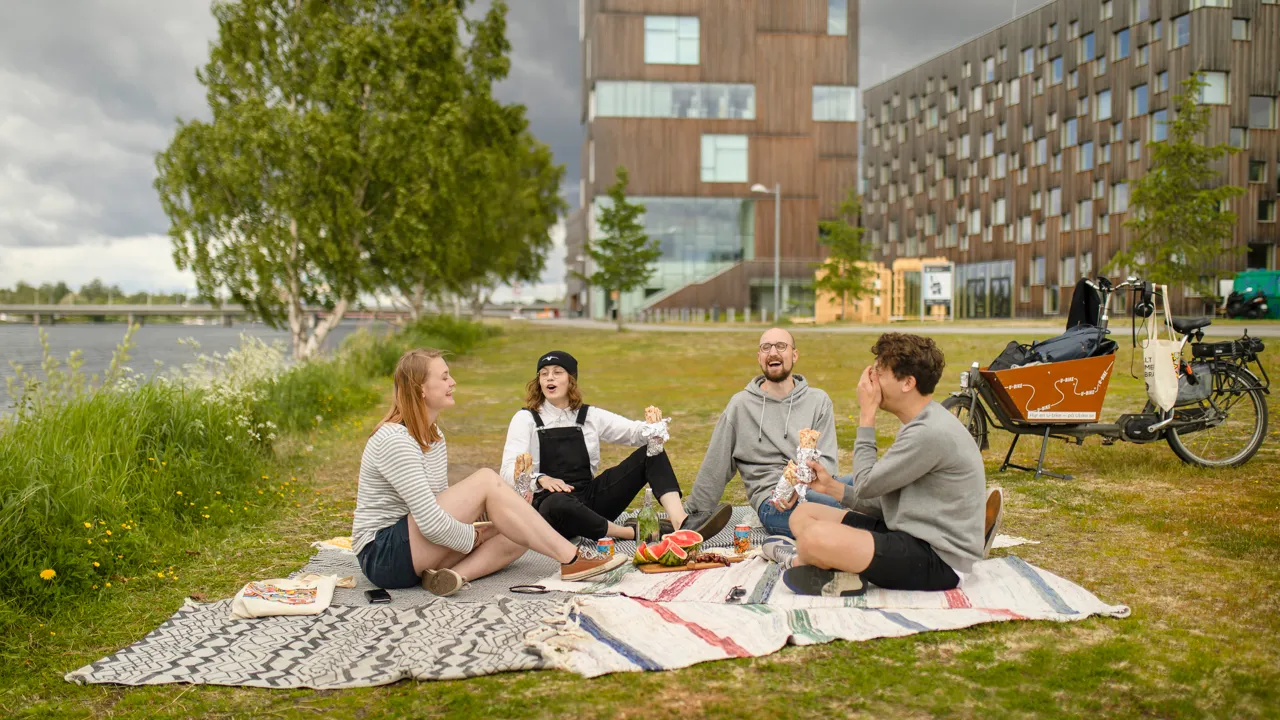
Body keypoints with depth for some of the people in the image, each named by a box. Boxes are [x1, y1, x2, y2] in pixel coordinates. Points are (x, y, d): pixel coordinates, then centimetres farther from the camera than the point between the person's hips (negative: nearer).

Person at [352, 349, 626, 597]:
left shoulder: (433, 434, 12)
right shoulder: (395, 441, -19)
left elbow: (442, 504, 13)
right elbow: (431, 523, -25)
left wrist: (475, 530, -5)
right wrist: (475, 539, -10)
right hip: (383, 554, -9)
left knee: (519, 535, -5)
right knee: (486, 481, -21)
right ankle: (571, 560, -18)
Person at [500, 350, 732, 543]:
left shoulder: (589, 416, 10)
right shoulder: (525, 419, 0)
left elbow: (635, 433, 4)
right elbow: (510, 471, -11)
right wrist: (540, 479, -32)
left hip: (591, 499, 5)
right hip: (552, 502, -4)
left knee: (651, 452, -9)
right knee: (559, 505, -44)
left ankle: (681, 525, -29)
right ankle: (632, 532, -27)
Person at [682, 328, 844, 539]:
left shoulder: (818, 401, 13)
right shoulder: (740, 404, 10)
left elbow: (826, 460, 5)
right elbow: (714, 467, 15)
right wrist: (695, 514, 18)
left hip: (812, 489, 4)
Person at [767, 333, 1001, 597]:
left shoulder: (931, 433, -19)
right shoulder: (923, 425, 14)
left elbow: (866, 485, -13)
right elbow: (889, 502, 14)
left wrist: (867, 415, -8)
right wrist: (831, 486, 5)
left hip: (940, 560, -11)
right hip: (912, 536, 11)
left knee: (817, 536, -29)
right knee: (804, 514, 10)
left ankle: (800, 561, 1)